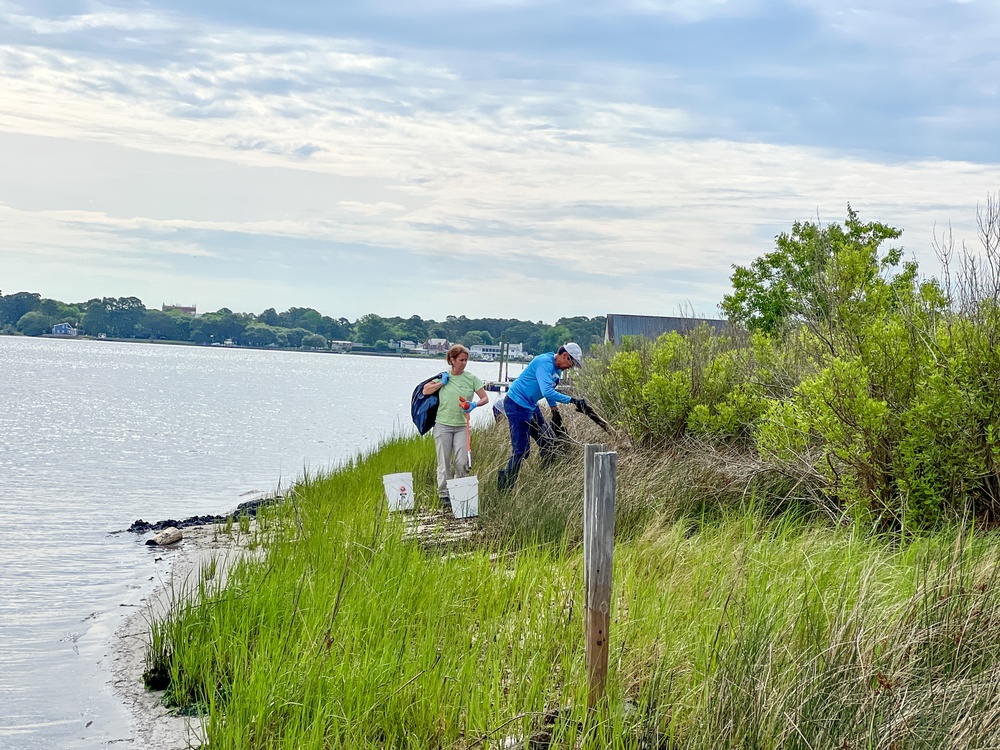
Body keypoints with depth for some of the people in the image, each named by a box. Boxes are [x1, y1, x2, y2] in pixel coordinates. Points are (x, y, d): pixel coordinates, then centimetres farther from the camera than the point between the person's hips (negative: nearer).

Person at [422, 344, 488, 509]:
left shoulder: (471, 378, 2)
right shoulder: (443, 376, 4)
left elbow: (485, 398, 2)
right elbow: (425, 391, 5)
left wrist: (474, 405, -18)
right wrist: (441, 383, -4)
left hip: (461, 426, 0)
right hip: (443, 425, 0)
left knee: (461, 462, -6)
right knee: (444, 461, 1)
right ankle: (444, 495, 7)